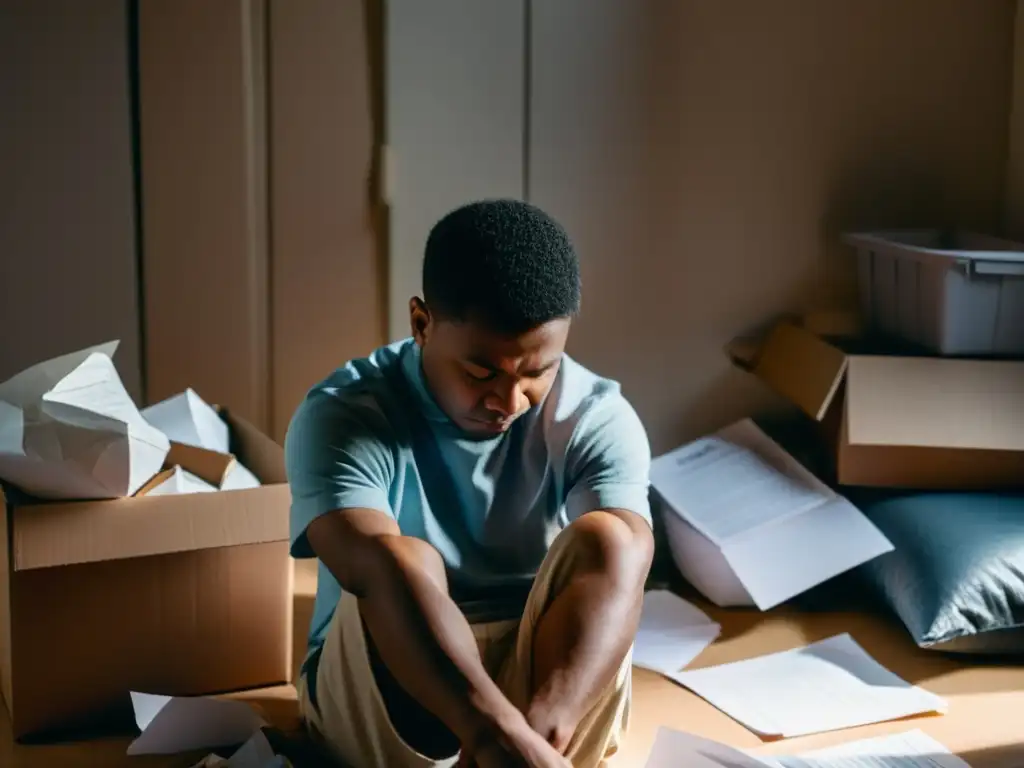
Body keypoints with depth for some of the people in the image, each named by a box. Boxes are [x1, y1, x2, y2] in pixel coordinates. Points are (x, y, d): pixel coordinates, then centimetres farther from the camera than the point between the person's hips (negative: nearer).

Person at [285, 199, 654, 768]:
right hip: (379, 694, -1)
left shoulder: (597, 417, -12)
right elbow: (380, 571, -38)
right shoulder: (342, 416, -19)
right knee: (404, 566, -34)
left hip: (545, 672, 2)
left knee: (604, 538, -28)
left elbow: (621, 570, -30)